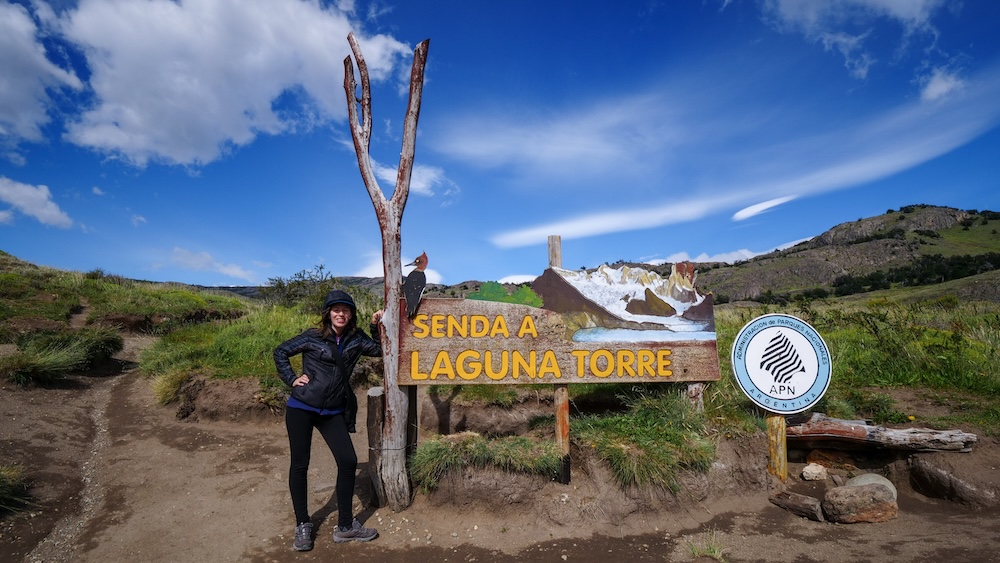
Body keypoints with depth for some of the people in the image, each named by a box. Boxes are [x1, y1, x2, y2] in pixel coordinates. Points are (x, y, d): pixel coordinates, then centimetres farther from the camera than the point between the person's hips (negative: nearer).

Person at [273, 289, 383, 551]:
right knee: (299, 464, 5)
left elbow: (379, 349, 9)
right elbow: (280, 352, 3)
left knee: (348, 461, -2)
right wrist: (291, 379, -5)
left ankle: (345, 526, 12)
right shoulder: (313, 337, -6)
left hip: (333, 412, 3)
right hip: (301, 408, -3)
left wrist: (376, 325, -4)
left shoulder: (355, 339, 2)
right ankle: (302, 526, 24)